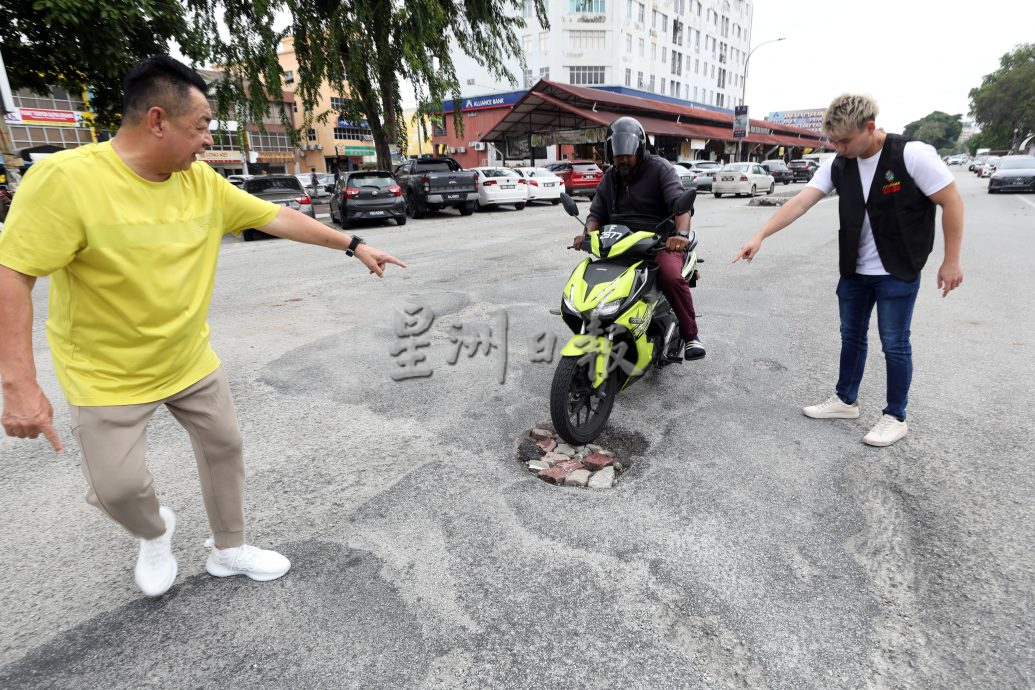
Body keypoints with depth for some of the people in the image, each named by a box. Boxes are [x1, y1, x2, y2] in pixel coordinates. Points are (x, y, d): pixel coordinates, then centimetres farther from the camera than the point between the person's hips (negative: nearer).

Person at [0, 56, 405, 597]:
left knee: (224, 447, 12)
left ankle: (228, 551, 34)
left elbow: (279, 218, 1)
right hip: (107, 377, -5)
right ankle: (154, 533, 37)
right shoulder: (65, 179, -22)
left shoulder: (203, 182, -5)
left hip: (191, 363, 5)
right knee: (118, 485, 0)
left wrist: (353, 245, 1)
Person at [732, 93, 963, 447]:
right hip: (854, 269, 5)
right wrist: (760, 236, -21)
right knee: (851, 336, 14)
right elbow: (800, 202, -10)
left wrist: (951, 260, -11)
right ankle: (845, 400, 31)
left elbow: (952, 202, -11)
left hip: (898, 272, -5)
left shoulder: (912, 155, -16)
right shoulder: (838, 164, -2)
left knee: (894, 343, 3)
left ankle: (895, 417, 18)